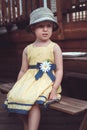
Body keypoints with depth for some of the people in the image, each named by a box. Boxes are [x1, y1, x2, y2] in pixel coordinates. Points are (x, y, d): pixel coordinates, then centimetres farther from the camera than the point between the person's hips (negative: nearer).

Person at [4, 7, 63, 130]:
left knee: (34, 101, -28)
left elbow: (59, 70, -4)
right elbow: (23, 71, 15)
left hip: (47, 80, -4)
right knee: (16, 96, -17)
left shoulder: (54, 47, 0)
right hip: (30, 80, 5)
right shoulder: (27, 49, 11)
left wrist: (54, 90, -13)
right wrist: (17, 87, 9)